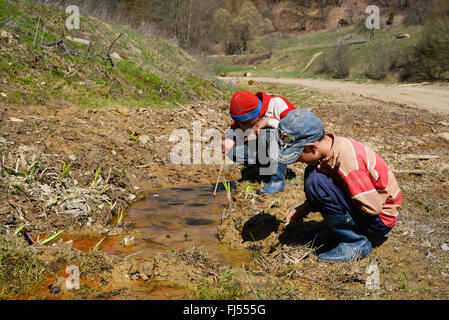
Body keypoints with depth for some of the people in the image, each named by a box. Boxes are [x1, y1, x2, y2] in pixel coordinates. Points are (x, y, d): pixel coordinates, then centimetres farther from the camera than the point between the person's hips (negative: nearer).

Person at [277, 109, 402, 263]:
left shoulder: (346, 162, -31)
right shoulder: (330, 146, -5)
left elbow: (373, 207, -26)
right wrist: (305, 208, 0)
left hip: (379, 220, -9)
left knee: (316, 182, -27)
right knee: (312, 171, 3)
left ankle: (356, 242, -13)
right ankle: (339, 229, 9)